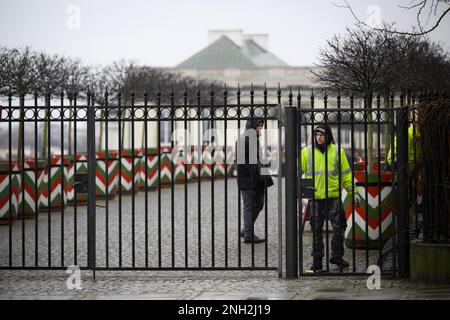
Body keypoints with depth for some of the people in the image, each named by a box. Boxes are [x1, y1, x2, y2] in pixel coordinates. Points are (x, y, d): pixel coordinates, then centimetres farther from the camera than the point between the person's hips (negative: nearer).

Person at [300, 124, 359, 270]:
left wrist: (353, 193, 5)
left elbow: (346, 174, 8)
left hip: (334, 197, 0)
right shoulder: (307, 152, 3)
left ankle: (337, 256, 16)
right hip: (315, 198, 0)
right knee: (317, 230, 5)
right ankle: (317, 260, 12)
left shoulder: (337, 151, 4)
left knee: (338, 228, 1)